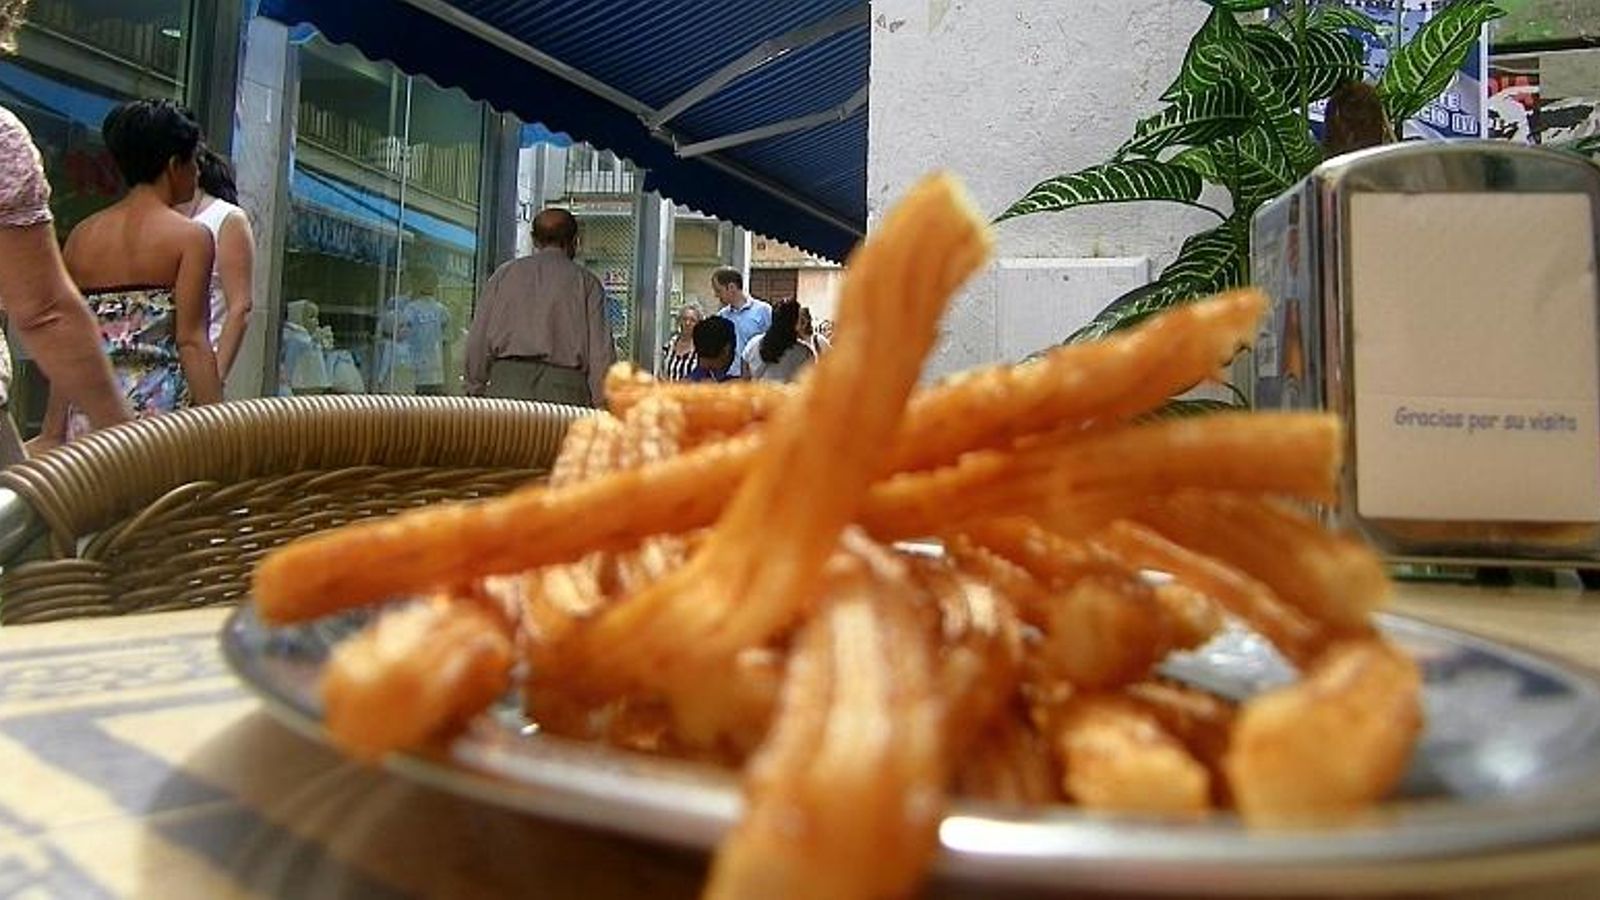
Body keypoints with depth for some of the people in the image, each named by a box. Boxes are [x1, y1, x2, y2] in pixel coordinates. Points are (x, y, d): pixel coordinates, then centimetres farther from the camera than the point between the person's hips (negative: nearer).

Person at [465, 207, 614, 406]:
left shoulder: (504, 274, 15)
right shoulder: (587, 282, 7)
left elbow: (478, 341, 13)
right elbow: (601, 351, 1)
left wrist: (475, 389, 20)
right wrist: (601, 404, 4)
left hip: (507, 384, 2)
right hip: (564, 391, -2)